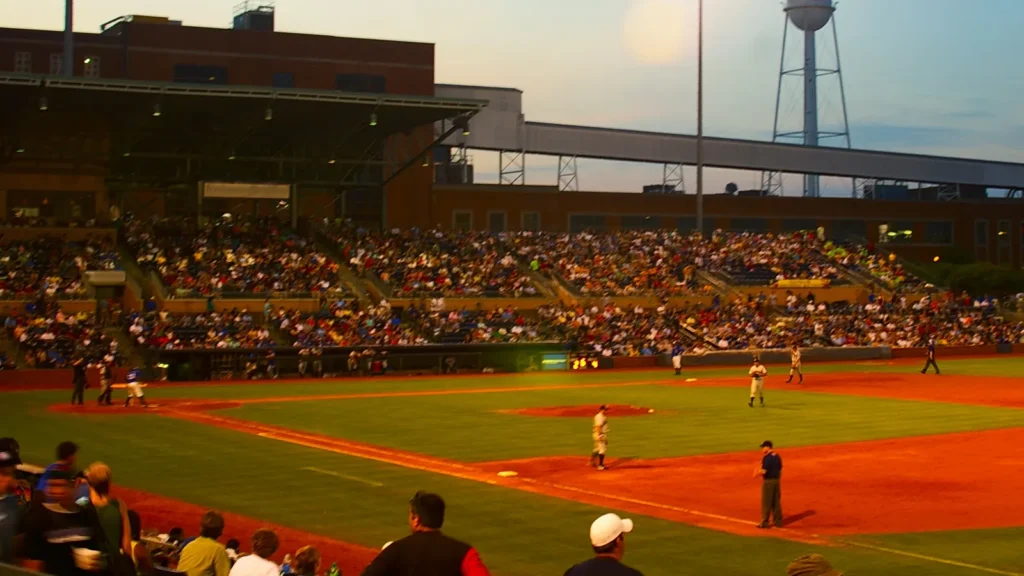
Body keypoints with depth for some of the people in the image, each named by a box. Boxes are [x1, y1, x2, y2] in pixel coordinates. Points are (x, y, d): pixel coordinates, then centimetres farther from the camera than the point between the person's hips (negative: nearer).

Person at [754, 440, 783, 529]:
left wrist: (757, 474, -3)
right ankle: (778, 521, 17)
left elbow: (763, 471, -22)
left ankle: (765, 522, 2)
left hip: (768, 481, -7)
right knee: (776, 502, 13)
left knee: (766, 502, -1)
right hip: (776, 481, 8)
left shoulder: (766, 458, -17)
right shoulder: (777, 457, 7)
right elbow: (780, 471, 12)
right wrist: (778, 482, 19)